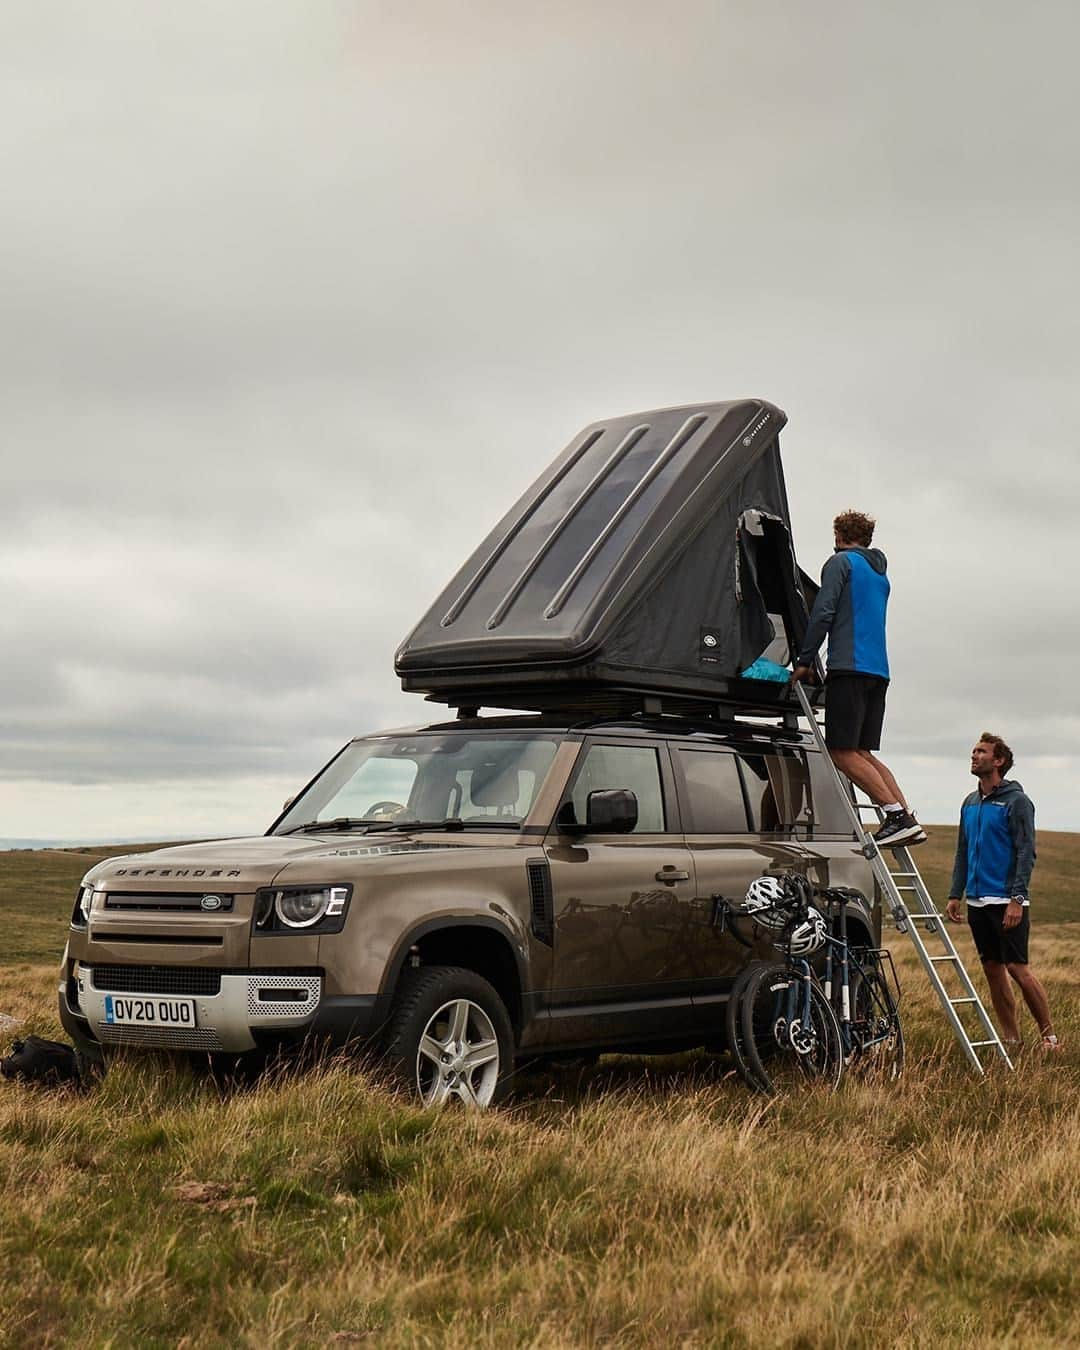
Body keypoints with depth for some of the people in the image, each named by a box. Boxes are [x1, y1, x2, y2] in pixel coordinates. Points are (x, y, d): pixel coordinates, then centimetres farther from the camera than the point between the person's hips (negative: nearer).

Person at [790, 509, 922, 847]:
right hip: (878, 670, 8)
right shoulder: (880, 573, 26)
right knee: (862, 752, 10)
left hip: (850, 666, -8)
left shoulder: (841, 562, 1)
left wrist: (804, 661, -5)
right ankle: (907, 819, -1)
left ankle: (897, 816, -20)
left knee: (842, 751, -9)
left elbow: (823, 613, -8)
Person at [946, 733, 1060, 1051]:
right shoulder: (970, 803, 14)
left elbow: (1026, 852, -12)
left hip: (1006, 902, -7)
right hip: (977, 902, 7)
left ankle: (1049, 1035, 2)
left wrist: (1017, 899, -19)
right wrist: (955, 894, 12)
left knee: (1017, 968, -8)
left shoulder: (1016, 801, -7)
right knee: (992, 969, 8)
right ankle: (1011, 1038, 15)